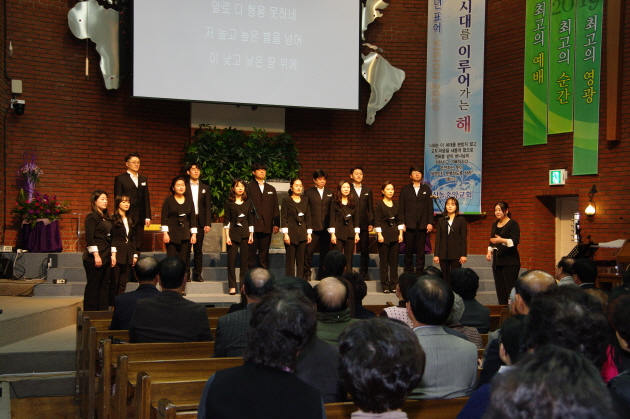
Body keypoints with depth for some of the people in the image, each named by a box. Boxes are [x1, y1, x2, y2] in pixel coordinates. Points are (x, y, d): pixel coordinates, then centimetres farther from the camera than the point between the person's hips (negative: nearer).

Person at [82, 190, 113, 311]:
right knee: (93, 286, -2)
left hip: (106, 257, 8)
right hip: (95, 258, -7)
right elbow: (90, 238, -13)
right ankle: (90, 313, 4)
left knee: (105, 285, 7)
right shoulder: (91, 217, -7)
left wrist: (112, 254, 12)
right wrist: (96, 255, -18)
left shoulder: (106, 218, 16)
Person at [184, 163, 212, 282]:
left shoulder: (205, 188, 12)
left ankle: (198, 274, 9)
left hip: (200, 221, 2)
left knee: (198, 249, 4)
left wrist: (208, 223, -1)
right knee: (186, 249, -1)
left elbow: (208, 207, 8)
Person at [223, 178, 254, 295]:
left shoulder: (248, 202, 8)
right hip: (233, 233, -2)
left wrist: (251, 235, 4)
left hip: (245, 233, 2)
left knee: (245, 259, 1)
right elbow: (226, 220, 0)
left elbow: (251, 219, 10)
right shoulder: (229, 202, 2)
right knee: (231, 260, -2)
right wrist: (227, 236, -6)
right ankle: (232, 286, 3)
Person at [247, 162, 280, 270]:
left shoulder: (271, 189, 19)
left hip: (267, 227, 4)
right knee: (251, 254, -2)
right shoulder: (249, 187, 5)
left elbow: (275, 207, 16)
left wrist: (276, 224, 7)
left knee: (264, 255, 6)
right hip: (252, 226, -3)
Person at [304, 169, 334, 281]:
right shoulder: (309, 193, 5)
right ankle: (307, 273, 9)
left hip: (326, 228, 3)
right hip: (313, 227, -3)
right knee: (309, 251, -4)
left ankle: (322, 275, 15)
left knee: (325, 252, 6)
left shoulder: (330, 193, 13)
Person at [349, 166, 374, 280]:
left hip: (364, 225, 3)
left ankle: (364, 273, 12)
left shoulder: (367, 190, 14)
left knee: (365, 250, 4)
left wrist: (371, 223, 3)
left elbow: (371, 208, 12)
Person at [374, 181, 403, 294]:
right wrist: (379, 235, -13)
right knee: (384, 261, -1)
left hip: (395, 234, 4)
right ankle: (385, 286, 4)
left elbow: (399, 220, 11)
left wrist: (400, 233, 3)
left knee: (394, 261, 4)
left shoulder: (396, 205, 10)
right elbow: (377, 221, -6)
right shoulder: (380, 205, -3)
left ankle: (394, 285, 10)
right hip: (384, 234, -4)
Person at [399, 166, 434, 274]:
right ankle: (408, 272, 10)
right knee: (408, 250, 2)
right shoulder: (405, 189, 9)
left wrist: (430, 223, -1)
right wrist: (402, 223, -5)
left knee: (421, 250, 2)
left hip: (422, 225, 1)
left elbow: (430, 207, 8)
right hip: (409, 224, -1)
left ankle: (419, 273, 8)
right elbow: (401, 208, 4)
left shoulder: (426, 189, 12)